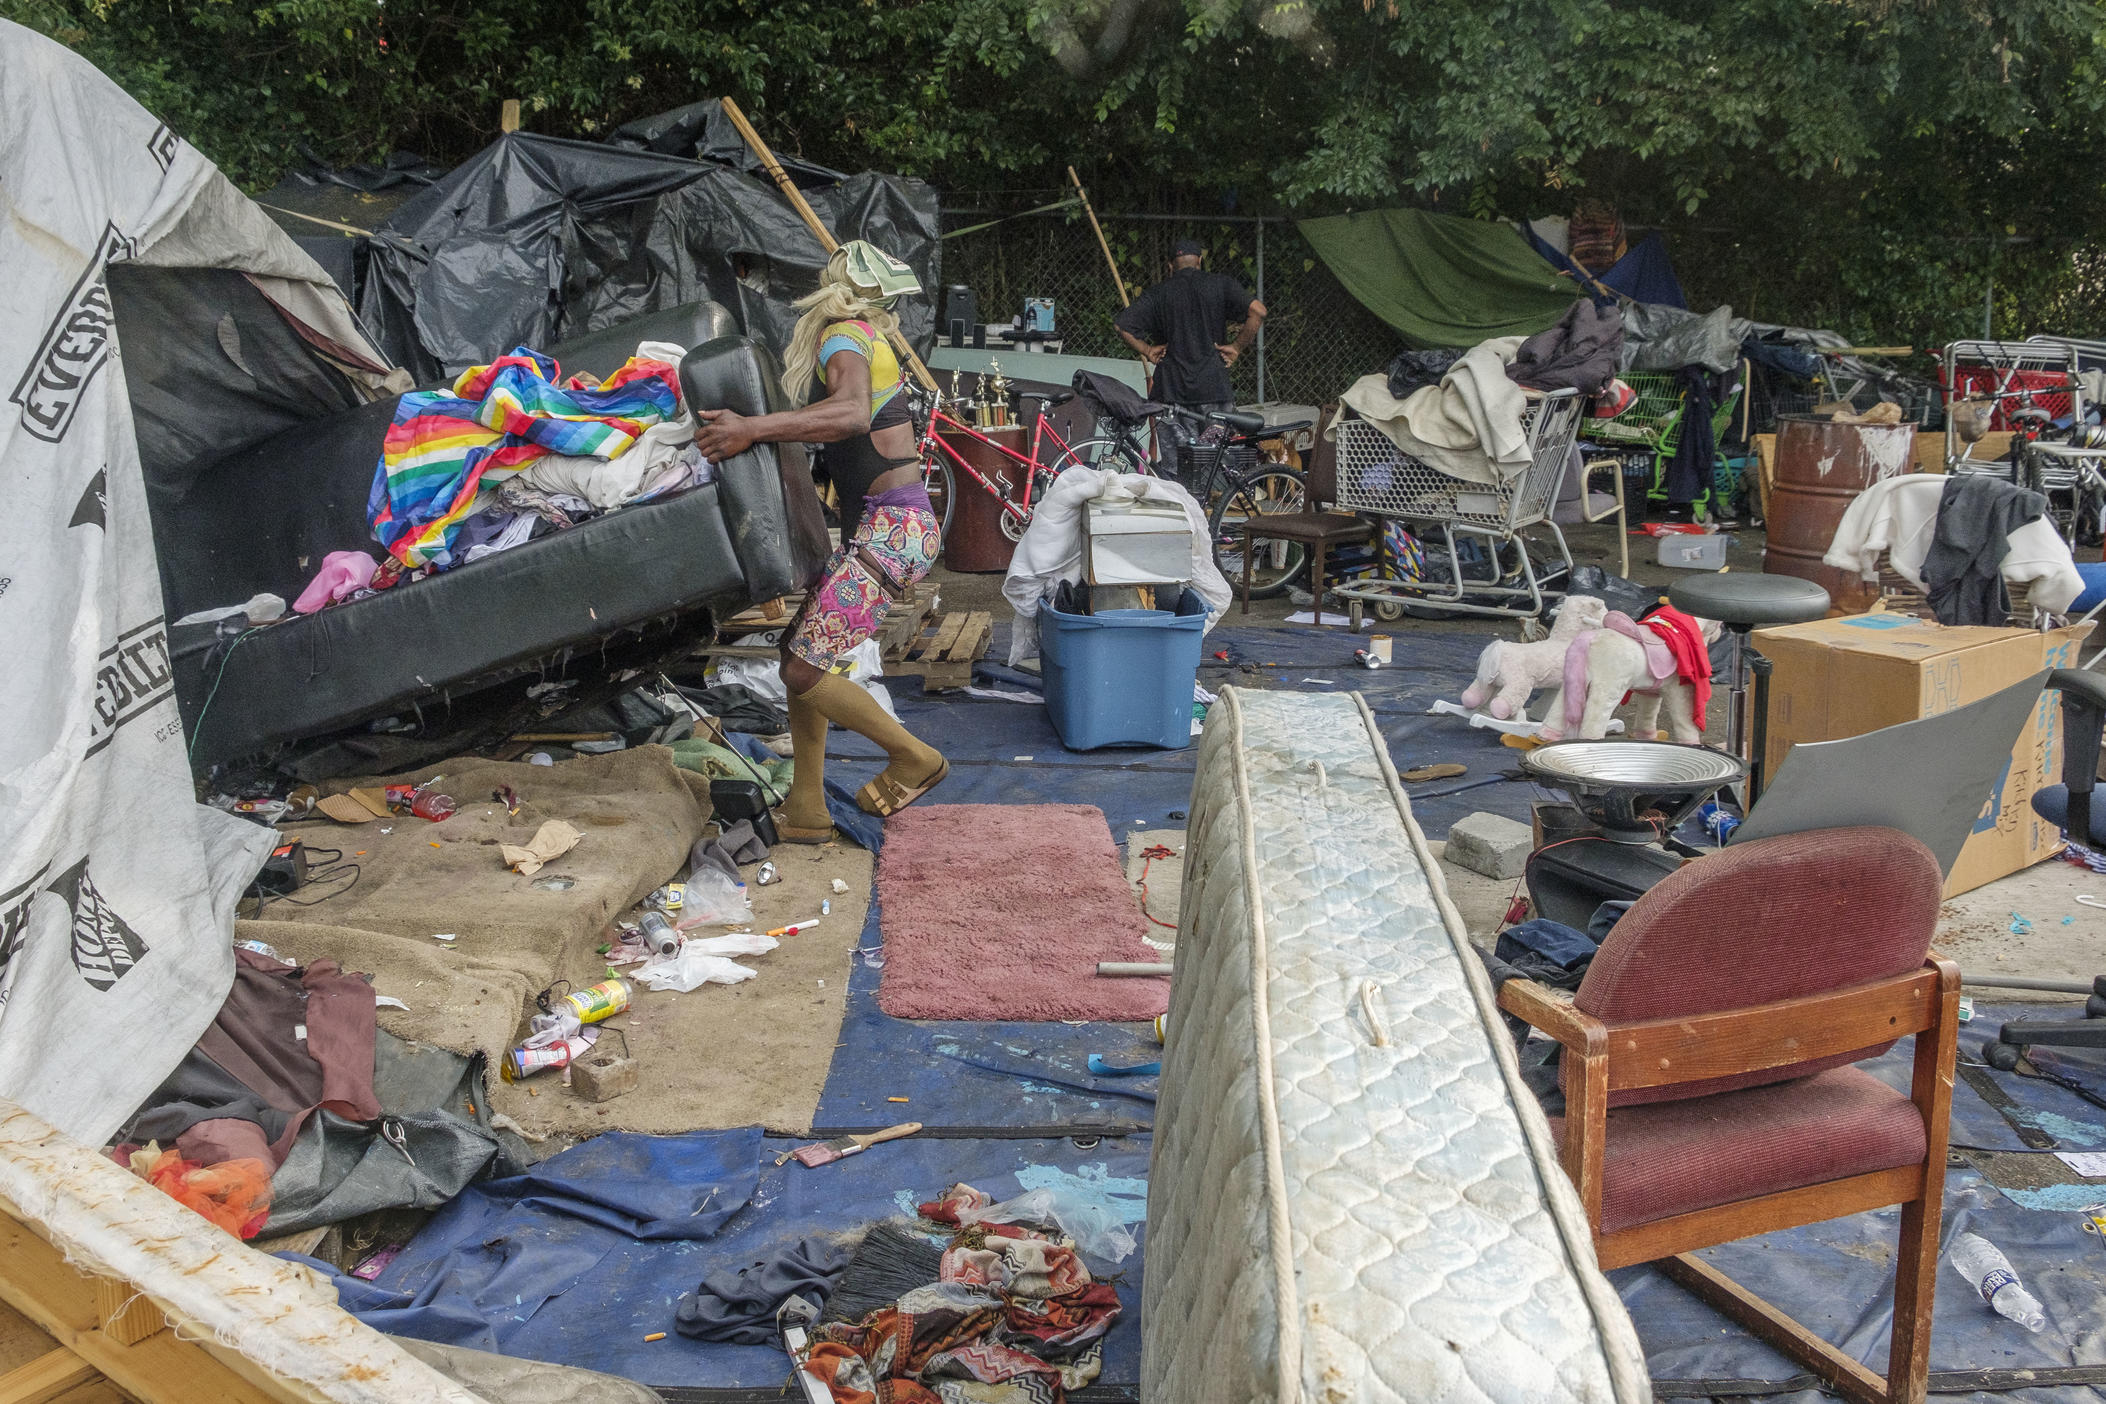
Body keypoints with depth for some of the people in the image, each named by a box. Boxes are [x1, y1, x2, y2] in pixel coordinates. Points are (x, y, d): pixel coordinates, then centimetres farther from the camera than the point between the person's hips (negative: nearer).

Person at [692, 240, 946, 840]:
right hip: (881, 526, 10)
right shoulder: (867, 339, 19)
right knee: (801, 650, 10)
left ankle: (914, 758, 2)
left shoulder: (843, 336, -11)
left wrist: (753, 428, -35)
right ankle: (806, 810, 13)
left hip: (892, 529, -10)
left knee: (803, 667, -12)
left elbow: (852, 413, -32)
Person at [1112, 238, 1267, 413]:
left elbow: (1121, 324, -1)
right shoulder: (1220, 284, 2)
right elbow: (1258, 310, -9)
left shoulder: (1158, 292, 5)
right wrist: (1237, 347, -1)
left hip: (1169, 389, 1)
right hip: (1213, 387, -1)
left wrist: (1146, 350, 9)